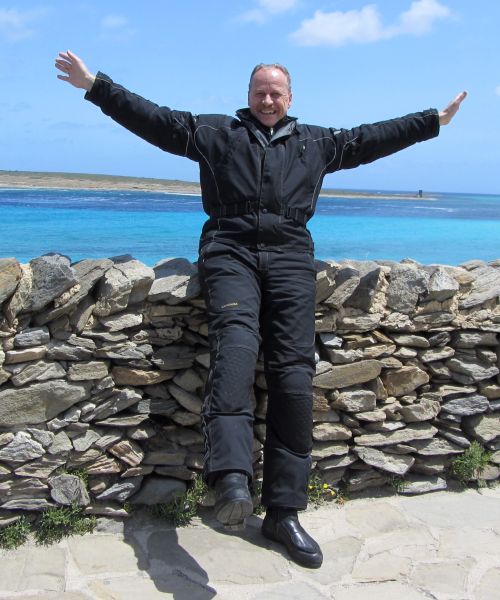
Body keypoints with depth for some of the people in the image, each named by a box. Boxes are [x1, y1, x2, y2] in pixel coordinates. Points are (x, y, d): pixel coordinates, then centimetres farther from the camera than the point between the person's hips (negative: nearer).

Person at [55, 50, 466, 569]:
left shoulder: (317, 141, 26)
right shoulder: (214, 132, 19)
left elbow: (372, 138, 30)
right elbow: (154, 118, 15)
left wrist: (435, 120, 32)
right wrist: (95, 85, 9)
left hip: (289, 258, 2)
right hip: (230, 251, -2)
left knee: (294, 379, -9)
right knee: (235, 346, -30)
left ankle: (283, 513, -4)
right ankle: (231, 478, -44)